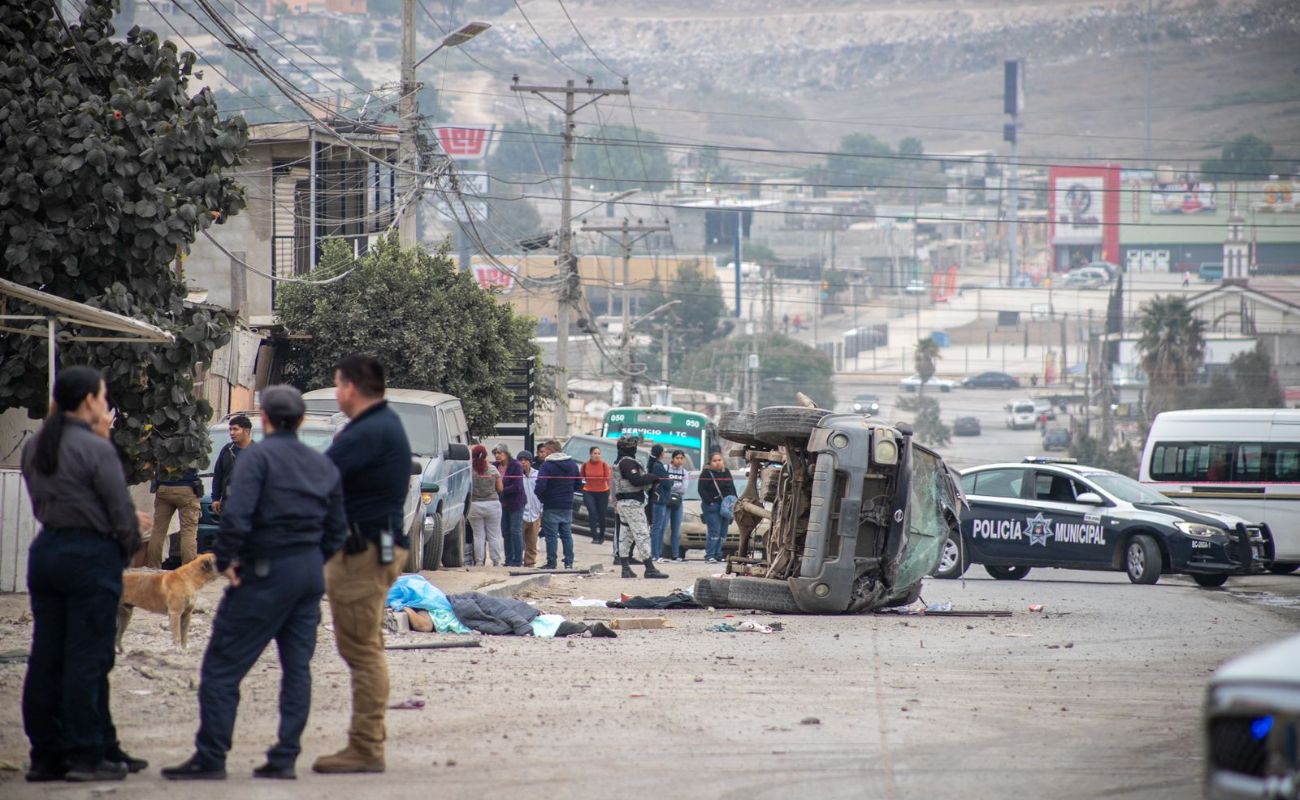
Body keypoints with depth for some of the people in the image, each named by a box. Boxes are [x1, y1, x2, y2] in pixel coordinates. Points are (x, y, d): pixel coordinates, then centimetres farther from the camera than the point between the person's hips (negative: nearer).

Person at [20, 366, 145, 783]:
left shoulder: (33, 448, 8)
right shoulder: (96, 449, -14)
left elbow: (41, 501, 11)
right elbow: (121, 511, -11)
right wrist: (128, 547, 4)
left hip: (45, 550, 7)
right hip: (91, 556, -7)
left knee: (45, 658, 9)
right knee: (88, 659, -2)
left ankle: (46, 753, 12)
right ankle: (86, 755, 0)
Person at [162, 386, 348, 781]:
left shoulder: (258, 457, -10)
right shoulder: (323, 465, 10)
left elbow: (237, 516, -22)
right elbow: (336, 530, 13)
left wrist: (226, 560, -12)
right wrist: (312, 563, 18)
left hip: (266, 572, -7)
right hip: (311, 572, 7)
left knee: (222, 666, -2)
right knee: (297, 667, 10)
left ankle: (210, 758, -4)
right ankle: (285, 756, 8)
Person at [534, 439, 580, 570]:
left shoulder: (547, 465, -13)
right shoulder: (572, 464, 7)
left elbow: (541, 485, -20)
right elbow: (578, 485, 12)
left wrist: (540, 496, -1)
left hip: (551, 507, -5)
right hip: (568, 506, 5)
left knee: (551, 536, -1)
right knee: (567, 535, 10)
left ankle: (551, 563, -1)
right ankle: (569, 562, 9)